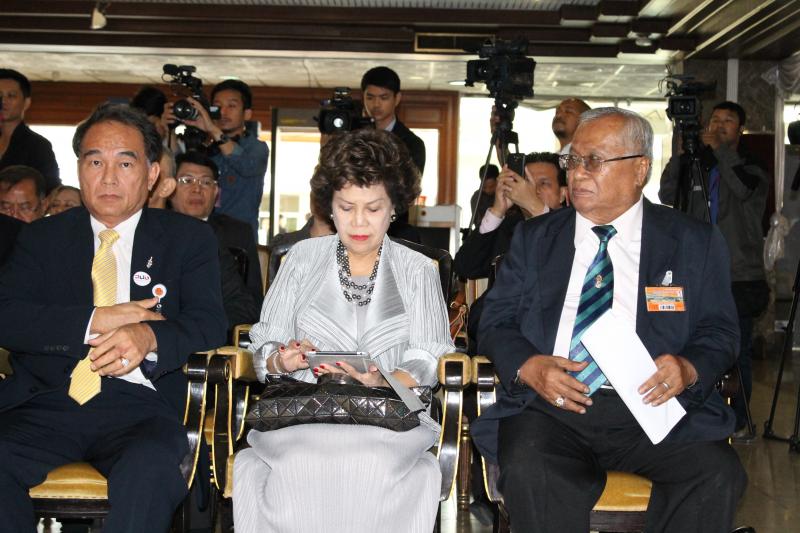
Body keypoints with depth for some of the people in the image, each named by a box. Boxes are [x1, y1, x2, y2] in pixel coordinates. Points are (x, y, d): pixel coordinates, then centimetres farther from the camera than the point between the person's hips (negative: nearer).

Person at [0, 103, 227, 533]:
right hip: (48, 401, 2)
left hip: (139, 404, -1)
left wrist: (148, 337, -20)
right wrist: (96, 320, -12)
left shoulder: (188, 239, 13)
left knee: (153, 468, -35)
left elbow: (209, 323, 2)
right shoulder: (41, 238, 16)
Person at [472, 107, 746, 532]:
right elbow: (496, 322, 11)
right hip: (549, 405, 0)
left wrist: (688, 368, -15)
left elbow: (719, 332, 9)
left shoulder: (695, 243, 11)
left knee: (717, 473, -28)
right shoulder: (533, 239, 15)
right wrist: (528, 366, -12)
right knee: (529, 473, -32)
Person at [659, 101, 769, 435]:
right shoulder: (696, 165, 12)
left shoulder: (753, 168, 4)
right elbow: (667, 197, -2)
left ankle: (738, 420, 11)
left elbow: (744, 188, -20)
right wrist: (680, 153, -11)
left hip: (740, 277, -3)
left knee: (738, 352, 1)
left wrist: (718, 149, -15)